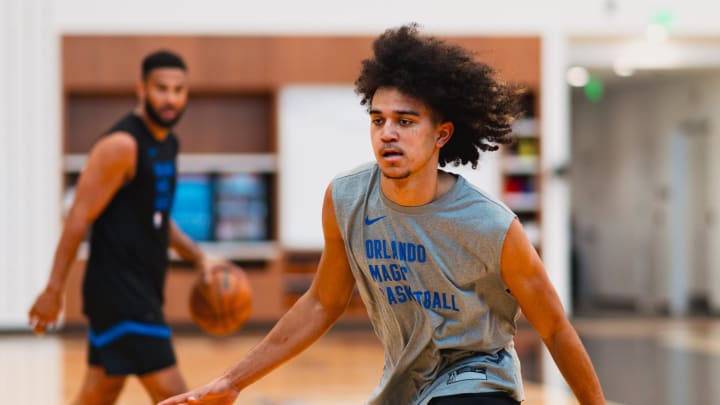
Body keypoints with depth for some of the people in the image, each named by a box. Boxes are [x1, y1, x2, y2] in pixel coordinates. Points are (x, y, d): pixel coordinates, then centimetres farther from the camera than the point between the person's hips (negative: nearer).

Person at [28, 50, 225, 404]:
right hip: (118, 287, -9)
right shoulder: (122, 145, -16)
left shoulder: (167, 143, 13)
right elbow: (79, 218, -17)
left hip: (142, 288, 9)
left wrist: (198, 257, 12)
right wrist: (53, 290, -18)